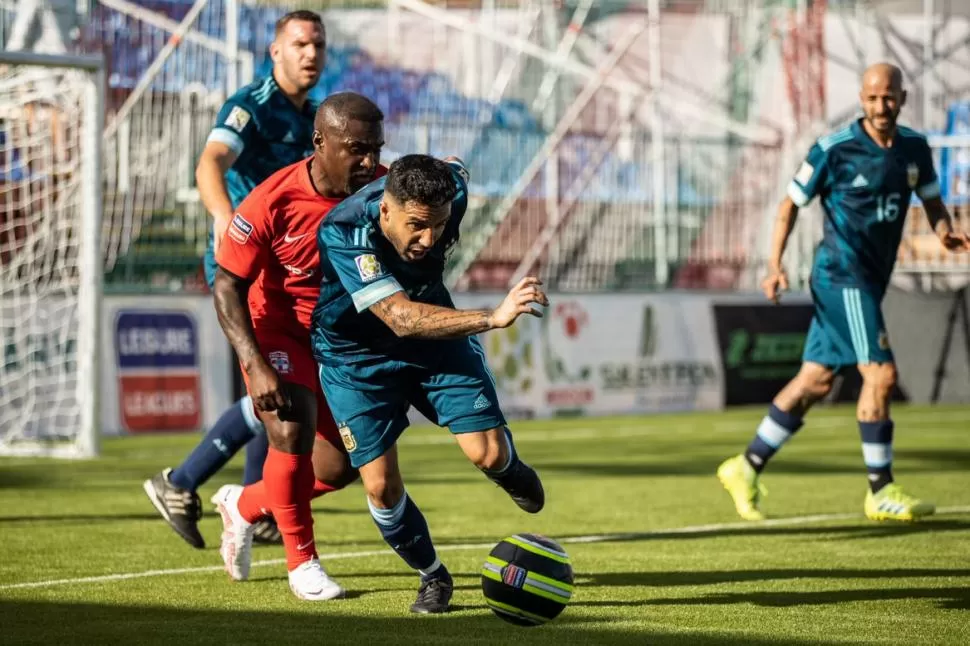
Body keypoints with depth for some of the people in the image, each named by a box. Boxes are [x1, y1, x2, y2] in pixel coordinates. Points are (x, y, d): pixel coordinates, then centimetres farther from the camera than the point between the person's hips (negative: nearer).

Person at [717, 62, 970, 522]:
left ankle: (747, 467, 19)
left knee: (815, 382, 9)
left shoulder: (914, 149, 7)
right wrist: (775, 265, -11)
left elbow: (932, 201, 18)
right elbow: (791, 204, -3)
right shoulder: (834, 150, -10)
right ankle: (880, 492, -5)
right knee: (881, 373, -13)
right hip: (842, 274, -7)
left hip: (869, 282, 7)